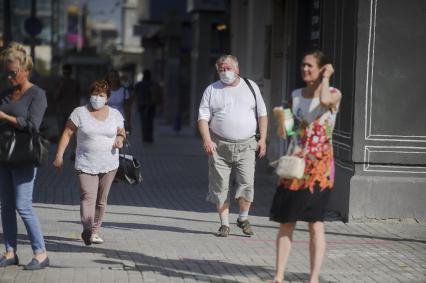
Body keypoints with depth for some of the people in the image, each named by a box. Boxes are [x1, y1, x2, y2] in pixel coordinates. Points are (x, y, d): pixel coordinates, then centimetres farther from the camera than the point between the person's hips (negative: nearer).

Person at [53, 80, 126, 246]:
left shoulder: (115, 114, 6)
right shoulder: (80, 113, -2)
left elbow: (121, 131, 19)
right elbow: (67, 134, 0)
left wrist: (120, 139, -5)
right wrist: (59, 155, -6)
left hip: (109, 165, 3)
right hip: (86, 166, -3)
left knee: (101, 200, 8)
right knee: (88, 198, -18)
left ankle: (95, 231, 21)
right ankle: (87, 230, -19)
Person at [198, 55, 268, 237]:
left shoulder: (251, 87, 12)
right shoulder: (212, 90, 8)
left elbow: (262, 114, 14)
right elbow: (203, 117, 1)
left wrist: (262, 139, 5)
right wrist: (206, 139, -14)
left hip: (246, 146, 0)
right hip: (219, 146, 0)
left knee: (246, 183, -9)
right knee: (220, 186, -1)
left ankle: (243, 219, 12)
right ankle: (224, 224, 10)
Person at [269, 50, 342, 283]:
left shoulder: (334, 94, -3)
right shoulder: (295, 95, 12)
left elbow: (324, 100, -28)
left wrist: (326, 78, -13)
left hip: (319, 166, -5)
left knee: (315, 222, -3)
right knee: (286, 221, 3)